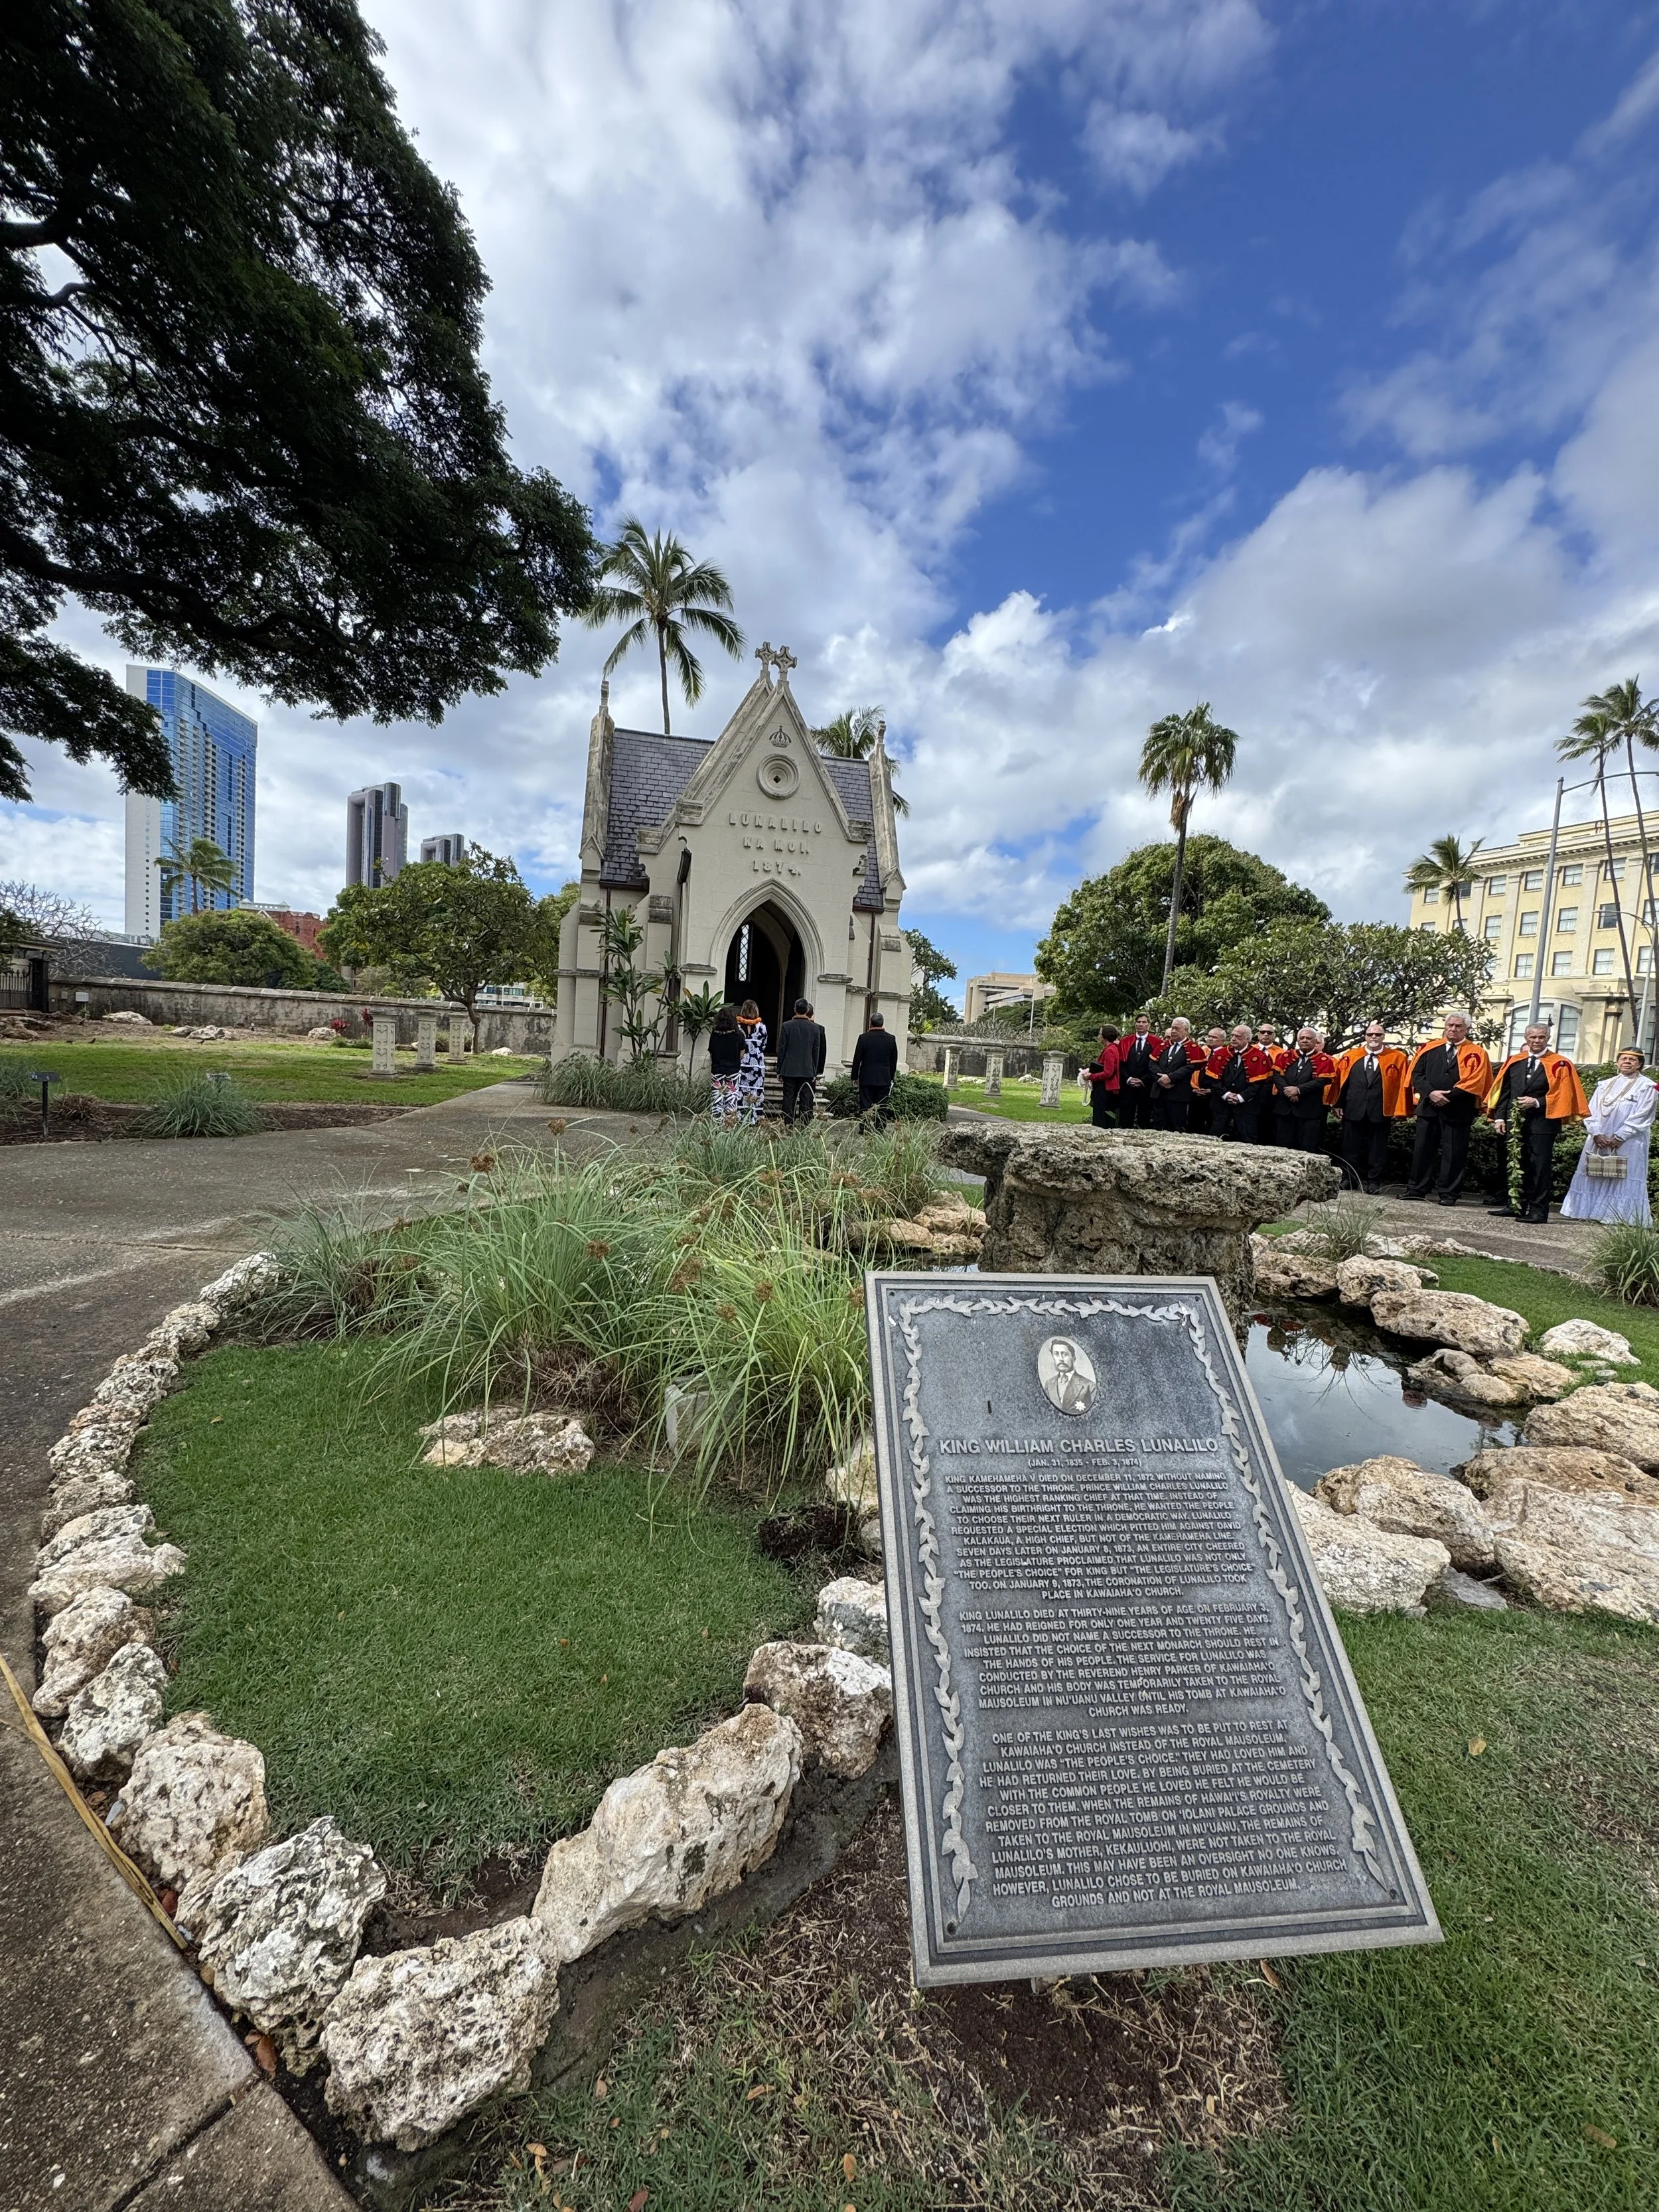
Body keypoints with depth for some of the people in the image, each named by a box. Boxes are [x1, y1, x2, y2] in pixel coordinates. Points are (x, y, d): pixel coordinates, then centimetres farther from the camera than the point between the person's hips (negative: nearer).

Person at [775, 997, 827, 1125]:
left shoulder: (787, 1026, -4)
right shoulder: (815, 1028, -1)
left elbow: (781, 1050, -2)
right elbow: (817, 1052, 2)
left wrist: (779, 1071, 5)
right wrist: (815, 1072, 9)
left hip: (789, 1071, -1)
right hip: (807, 1071, 1)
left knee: (789, 1099, 4)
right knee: (806, 1100, 5)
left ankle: (789, 1127, 4)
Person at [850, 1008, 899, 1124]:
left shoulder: (864, 1038, -7)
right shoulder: (891, 1039, 1)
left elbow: (857, 1059, -4)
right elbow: (894, 1061, 7)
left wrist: (855, 1077, 6)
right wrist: (891, 1078, 17)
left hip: (866, 1079, -2)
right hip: (884, 1079, 2)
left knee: (865, 1107, 3)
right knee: (882, 1108, 6)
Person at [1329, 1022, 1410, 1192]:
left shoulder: (1397, 1058, 2)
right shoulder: (1350, 1056, 5)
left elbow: (1402, 1085, -1)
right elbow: (1339, 1081, 5)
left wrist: (1400, 1110, -6)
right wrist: (1338, 1105, 0)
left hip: (1380, 1112, -1)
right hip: (1353, 1110, 1)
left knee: (1377, 1149, 6)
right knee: (1351, 1148, 8)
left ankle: (1374, 1182, 14)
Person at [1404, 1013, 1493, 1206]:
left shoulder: (1477, 1054, 3)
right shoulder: (1430, 1049, 9)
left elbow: (1475, 1082, -7)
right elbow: (1416, 1074, 4)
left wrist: (1448, 1096, -14)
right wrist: (1431, 1093, -12)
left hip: (1458, 1111, -2)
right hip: (1428, 1107, 2)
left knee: (1454, 1153, 2)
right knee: (1422, 1149, 5)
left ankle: (1448, 1194, 8)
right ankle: (1417, 1189, 12)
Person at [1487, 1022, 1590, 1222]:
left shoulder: (1559, 1065, 2)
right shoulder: (1514, 1061, 12)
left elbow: (1563, 1096, -5)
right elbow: (1503, 1091, 8)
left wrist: (1537, 1103, -16)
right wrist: (1500, 1118, 1)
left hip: (1542, 1123, -4)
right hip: (1514, 1122, 4)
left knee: (1540, 1167, -3)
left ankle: (1539, 1210, 0)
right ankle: (1516, 1205, 19)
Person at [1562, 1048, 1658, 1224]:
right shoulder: (1605, 1084, 13)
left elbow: (1640, 1116, -7)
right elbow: (1592, 1110, 6)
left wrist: (1619, 1137, -14)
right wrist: (1596, 1133, -7)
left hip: (1628, 1143, -4)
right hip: (1598, 1140, 4)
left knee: (1625, 1179, -4)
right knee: (1594, 1177, 5)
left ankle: (1620, 1215, -2)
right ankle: (1591, 1211, 10)